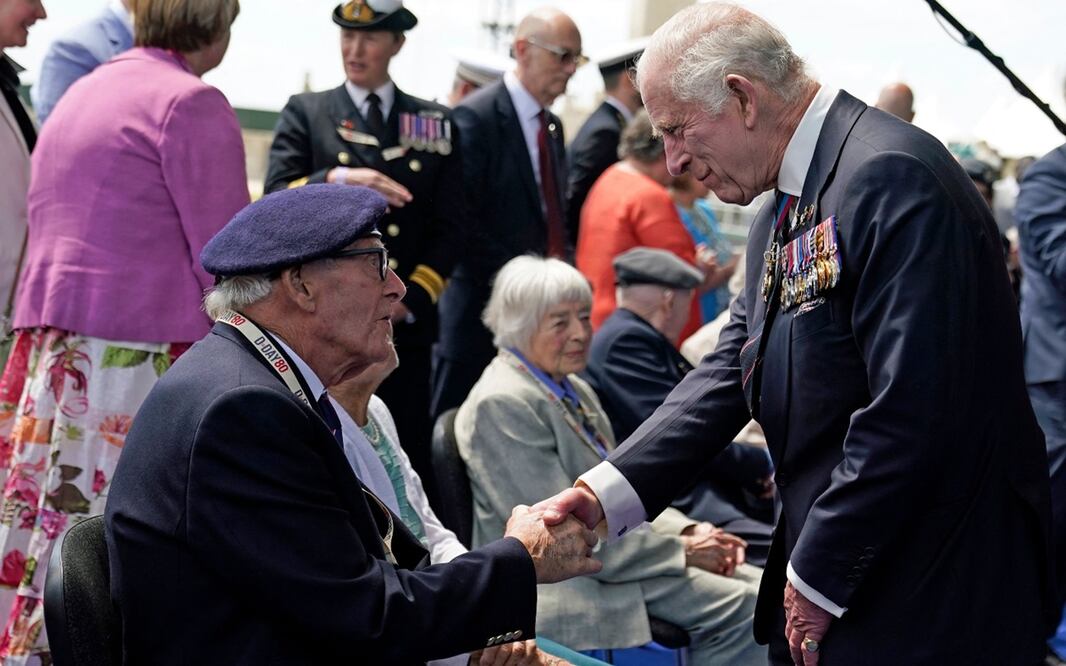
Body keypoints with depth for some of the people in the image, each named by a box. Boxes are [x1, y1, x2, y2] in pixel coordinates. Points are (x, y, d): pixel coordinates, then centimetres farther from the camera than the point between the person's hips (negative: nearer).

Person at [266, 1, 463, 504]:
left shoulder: (436, 124, 12)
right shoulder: (305, 113, 8)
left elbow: (447, 230, 8)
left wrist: (412, 299, -7)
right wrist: (334, 179, -25)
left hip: (404, 326, 2)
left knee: (408, 458, 2)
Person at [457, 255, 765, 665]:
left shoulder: (574, 389, 15)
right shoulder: (501, 405, -16)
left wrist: (689, 531, -1)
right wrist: (680, 551, -16)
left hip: (613, 551, 9)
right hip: (560, 582, -9)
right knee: (740, 607, -20)